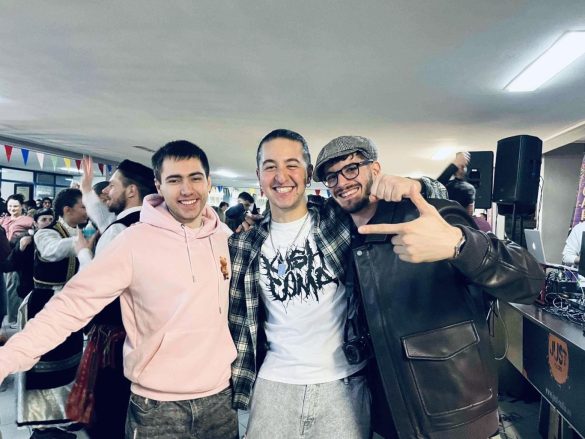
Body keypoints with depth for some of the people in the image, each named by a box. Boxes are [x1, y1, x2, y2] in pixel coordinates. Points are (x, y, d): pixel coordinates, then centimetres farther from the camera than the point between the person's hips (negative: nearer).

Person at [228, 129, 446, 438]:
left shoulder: (340, 218, -7)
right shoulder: (245, 246, 1)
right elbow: (238, 320, 8)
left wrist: (411, 186, -23)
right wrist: (238, 382, 4)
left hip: (344, 383, -1)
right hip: (275, 384, 2)